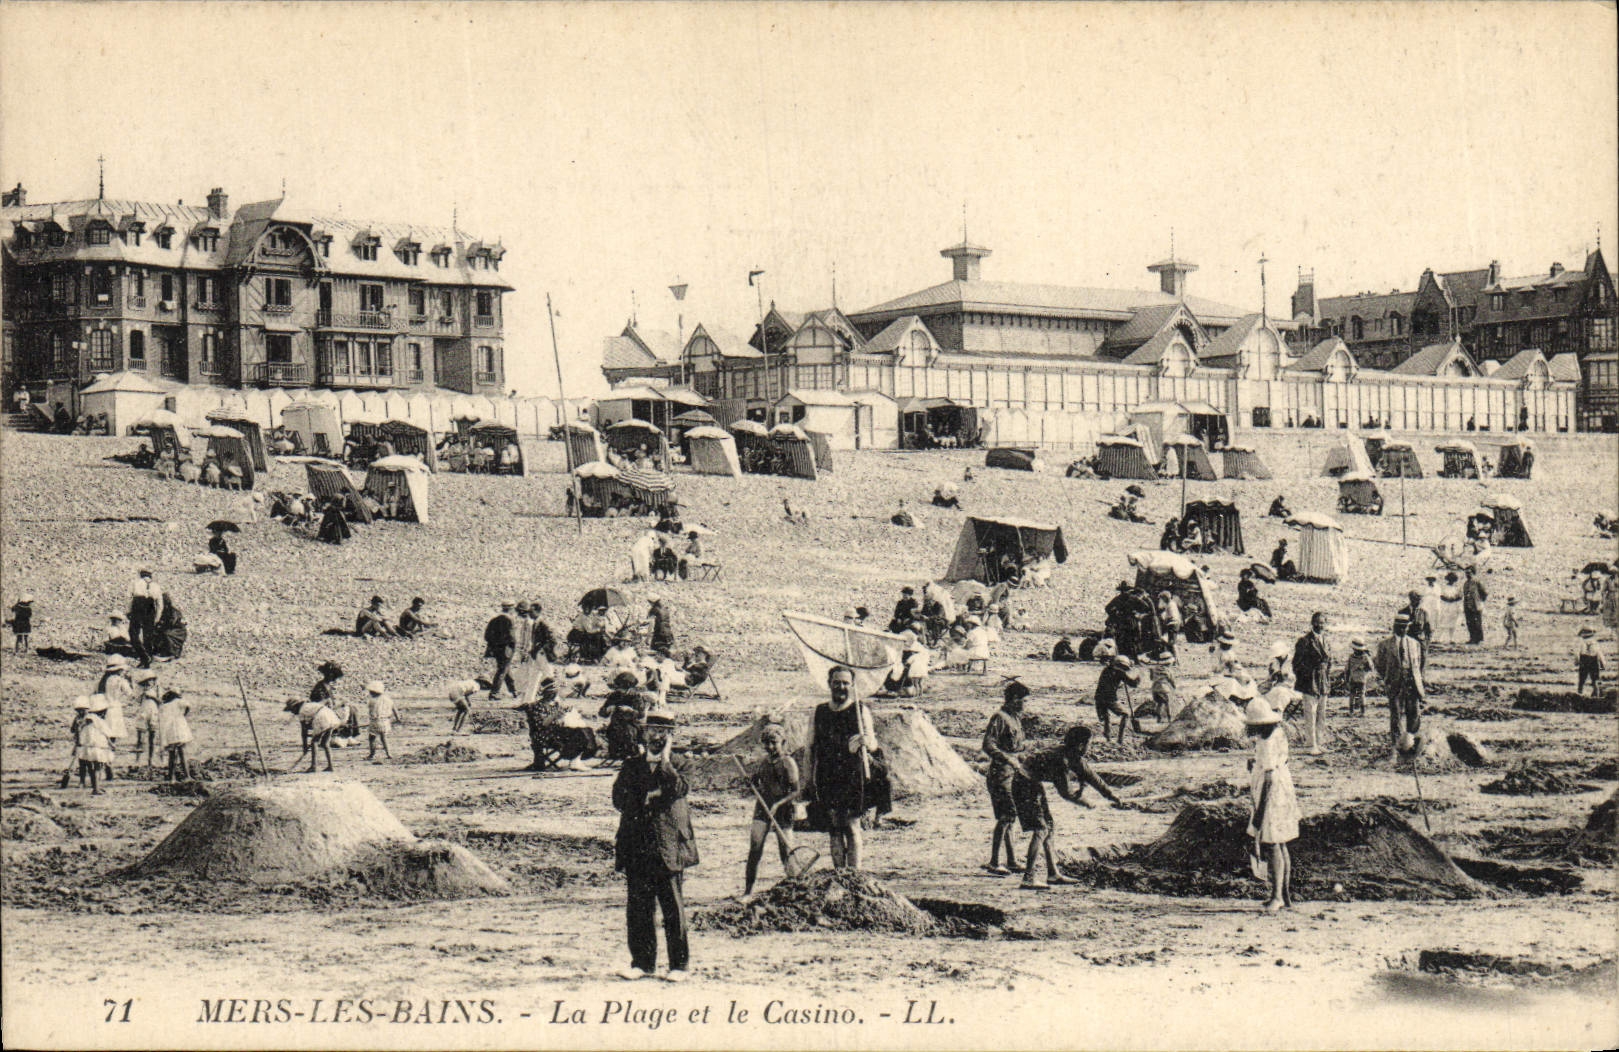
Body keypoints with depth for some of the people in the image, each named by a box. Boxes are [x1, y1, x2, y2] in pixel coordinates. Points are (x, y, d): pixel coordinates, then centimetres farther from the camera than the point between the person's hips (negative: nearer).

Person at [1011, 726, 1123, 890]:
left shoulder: (1075, 758, 2)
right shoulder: (1060, 759, -27)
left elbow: (1089, 776, 16)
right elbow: (1065, 792, -24)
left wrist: (1111, 796, 19)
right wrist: (1083, 802, -7)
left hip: (1035, 785, 10)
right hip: (1024, 785, -10)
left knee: (1049, 827, 12)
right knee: (1040, 830, -15)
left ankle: (1053, 874, 19)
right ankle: (1028, 879, -20)